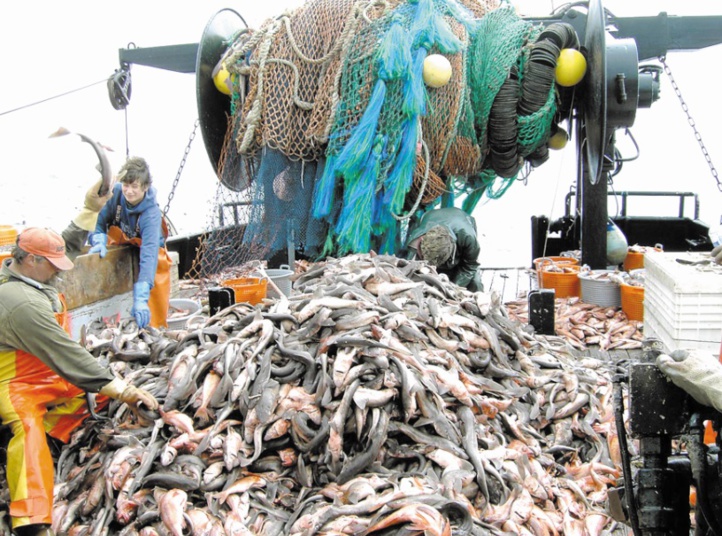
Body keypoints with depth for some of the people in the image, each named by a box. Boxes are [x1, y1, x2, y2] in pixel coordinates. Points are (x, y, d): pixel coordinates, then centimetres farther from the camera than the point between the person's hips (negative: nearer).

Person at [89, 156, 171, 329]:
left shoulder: (152, 214, -34)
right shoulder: (116, 192, -20)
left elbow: (149, 254, -44)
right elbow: (99, 219, -8)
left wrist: (141, 298, -54)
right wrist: (99, 240, -30)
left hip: (152, 257, -4)